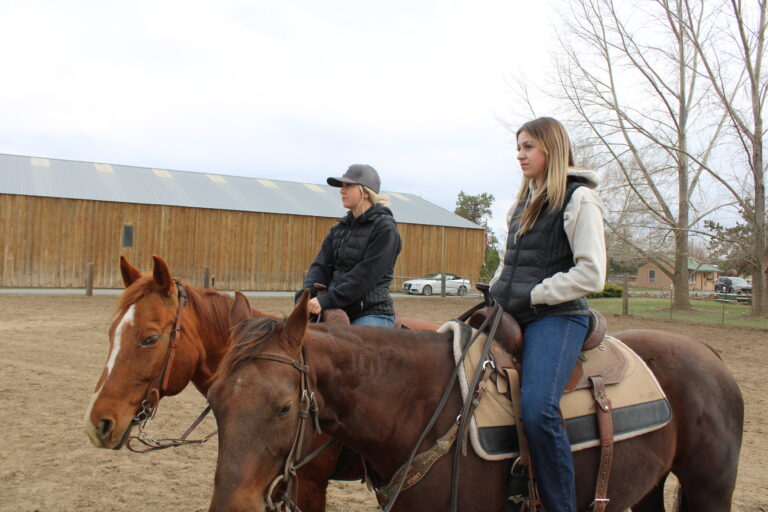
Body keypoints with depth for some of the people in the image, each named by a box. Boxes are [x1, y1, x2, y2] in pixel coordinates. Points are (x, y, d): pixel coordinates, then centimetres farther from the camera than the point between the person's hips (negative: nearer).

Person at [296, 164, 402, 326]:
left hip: (372, 314, -7)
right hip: (337, 312, 7)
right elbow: (321, 266, 7)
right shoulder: (339, 229, 15)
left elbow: (366, 274, -16)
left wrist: (326, 300, -22)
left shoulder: (385, 228, -7)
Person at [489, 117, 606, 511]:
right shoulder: (525, 201, 19)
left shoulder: (579, 199, -5)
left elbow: (591, 274, -13)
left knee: (537, 410, -29)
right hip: (510, 316, 8)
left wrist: (533, 295, -14)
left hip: (556, 316, -8)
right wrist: (494, 293, 9)